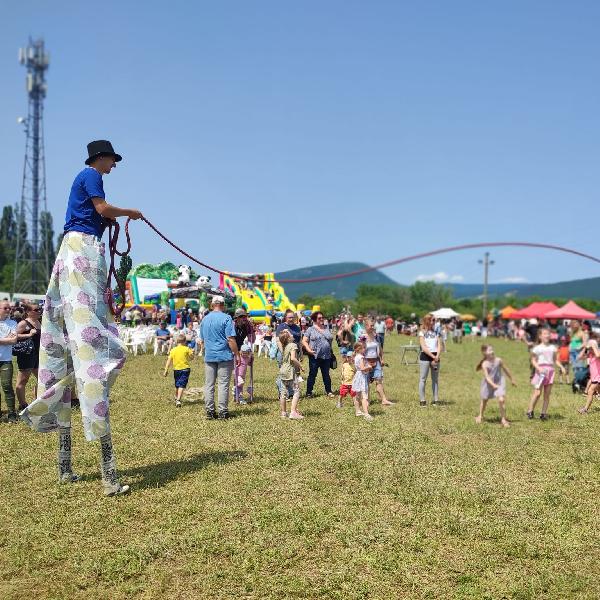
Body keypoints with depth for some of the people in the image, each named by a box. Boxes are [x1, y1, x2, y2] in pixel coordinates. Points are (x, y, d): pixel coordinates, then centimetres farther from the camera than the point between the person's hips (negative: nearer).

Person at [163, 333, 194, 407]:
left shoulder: (173, 350, 1)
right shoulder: (187, 349, -5)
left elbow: (169, 360, -1)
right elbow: (191, 357, 3)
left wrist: (166, 370, 0)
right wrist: (192, 352, 22)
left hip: (176, 369, 3)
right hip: (185, 369, -3)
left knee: (177, 385, 20)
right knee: (182, 385, -8)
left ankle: (176, 398, 35)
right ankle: (178, 400, -21)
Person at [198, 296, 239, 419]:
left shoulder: (205, 319, 11)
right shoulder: (226, 318, -7)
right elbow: (231, 339, -13)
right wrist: (237, 354, -6)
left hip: (209, 357, 5)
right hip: (224, 356, -5)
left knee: (209, 385, 7)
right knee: (223, 384, 0)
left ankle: (210, 411, 9)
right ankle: (223, 411, 0)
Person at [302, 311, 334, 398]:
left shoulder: (326, 330, 15)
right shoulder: (310, 330, 1)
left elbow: (331, 338, 22)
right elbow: (304, 341, -2)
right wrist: (309, 350, -15)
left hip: (326, 356, 4)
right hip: (315, 356, -4)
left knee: (326, 374, 10)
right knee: (312, 375, 1)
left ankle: (329, 391, 18)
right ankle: (309, 392, 8)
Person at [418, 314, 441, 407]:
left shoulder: (435, 332, 12)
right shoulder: (422, 332, -2)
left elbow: (438, 346, 5)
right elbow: (423, 347, -10)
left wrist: (437, 357, -9)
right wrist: (433, 357, -14)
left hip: (435, 357, 5)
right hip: (425, 357, -5)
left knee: (435, 379, 8)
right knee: (423, 379, -3)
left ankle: (435, 400, 12)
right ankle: (422, 400, 0)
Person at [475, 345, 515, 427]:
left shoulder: (498, 360, -12)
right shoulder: (484, 364, -19)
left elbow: (505, 369, 3)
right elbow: (487, 377, -24)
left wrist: (512, 379, 14)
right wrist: (493, 385, -38)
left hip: (499, 382, 0)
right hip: (488, 384, 0)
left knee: (501, 400, -17)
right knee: (484, 400, 18)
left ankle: (503, 419, -4)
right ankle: (480, 416, 42)